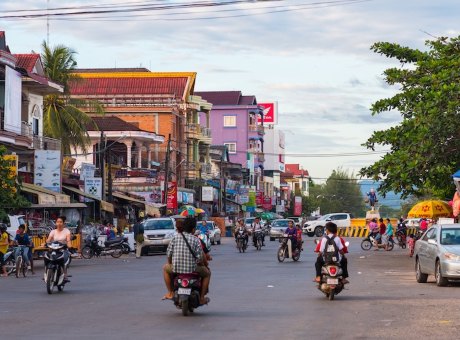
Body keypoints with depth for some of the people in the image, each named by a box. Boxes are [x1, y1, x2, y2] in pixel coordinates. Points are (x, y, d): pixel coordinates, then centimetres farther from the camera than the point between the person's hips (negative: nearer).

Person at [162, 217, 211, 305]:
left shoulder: (175, 237, -1)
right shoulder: (196, 240, -5)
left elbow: (168, 254, -1)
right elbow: (199, 258, -8)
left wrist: (170, 263, 20)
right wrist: (203, 264, 16)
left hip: (176, 268, 2)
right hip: (192, 269, -2)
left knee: (165, 268, 36)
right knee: (207, 273, 28)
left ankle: (170, 293, 31)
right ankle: (202, 297, 21)